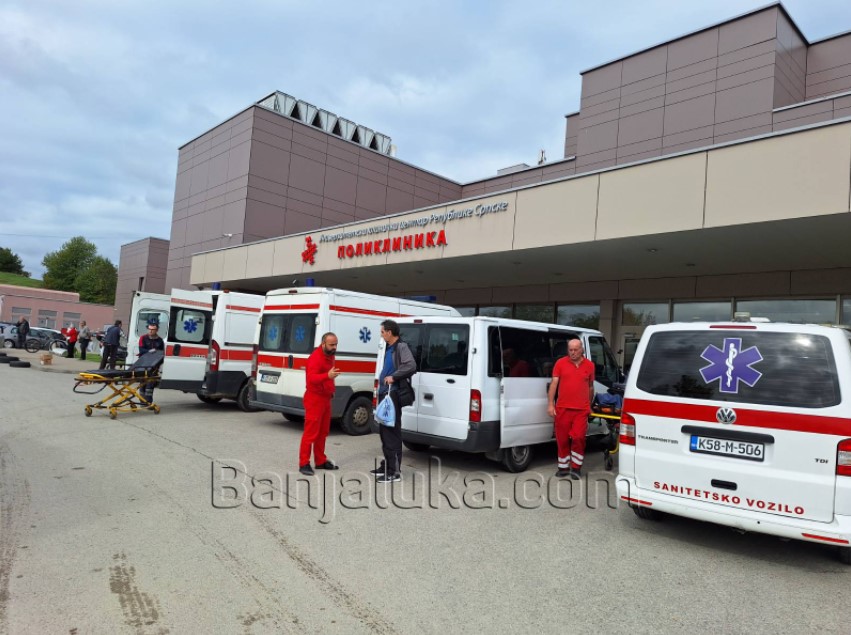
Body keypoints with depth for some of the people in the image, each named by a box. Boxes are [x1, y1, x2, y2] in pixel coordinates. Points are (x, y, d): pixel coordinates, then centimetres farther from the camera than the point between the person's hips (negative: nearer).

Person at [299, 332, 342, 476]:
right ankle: (304, 463, 1)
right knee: (310, 433, -6)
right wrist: (327, 375, -49)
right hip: (314, 399, -9)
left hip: (325, 398, 9)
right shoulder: (315, 357, -19)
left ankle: (320, 461, 23)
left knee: (322, 433, 14)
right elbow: (311, 378, -34)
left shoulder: (330, 356, 10)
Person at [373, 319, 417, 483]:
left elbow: (411, 366, -26)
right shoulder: (389, 348, 16)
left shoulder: (401, 347, -12)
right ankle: (387, 465, 27)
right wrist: (382, 384, 14)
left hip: (394, 395, -10)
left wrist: (393, 377, -27)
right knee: (384, 431, 16)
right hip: (386, 394, 10)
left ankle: (394, 471, -3)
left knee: (391, 432, -8)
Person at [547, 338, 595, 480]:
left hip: (581, 409, 0)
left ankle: (576, 468, 10)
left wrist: (590, 405, 22)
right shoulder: (560, 363, 1)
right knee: (562, 439, 7)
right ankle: (563, 467, 21)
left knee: (578, 438, -6)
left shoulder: (589, 365, 7)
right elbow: (554, 383, -1)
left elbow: (590, 387, 17)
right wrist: (551, 404, -6)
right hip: (563, 408, 0)